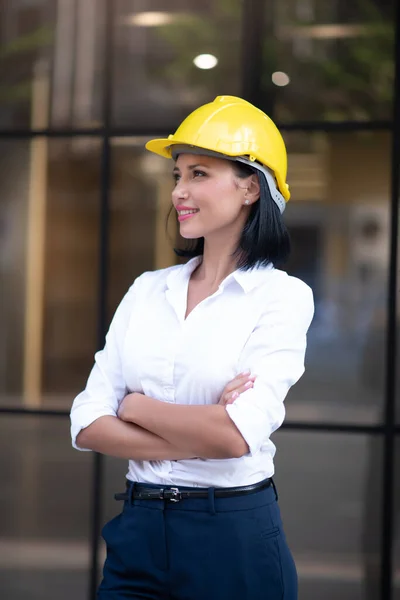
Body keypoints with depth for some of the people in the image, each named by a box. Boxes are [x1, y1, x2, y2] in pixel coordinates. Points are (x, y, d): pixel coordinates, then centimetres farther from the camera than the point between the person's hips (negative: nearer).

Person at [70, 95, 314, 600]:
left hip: (235, 535, -4)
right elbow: (87, 424, -1)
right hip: (138, 527, 4)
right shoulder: (146, 291, 6)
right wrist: (195, 440, -14)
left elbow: (237, 435, -19)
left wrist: (135, 406, -6)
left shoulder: (282, 296, -7)